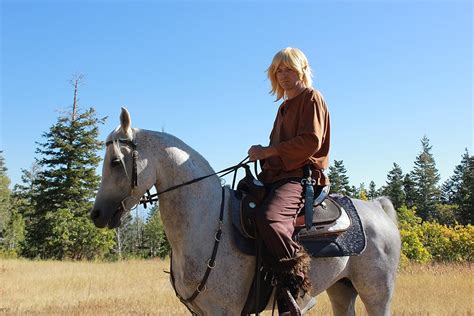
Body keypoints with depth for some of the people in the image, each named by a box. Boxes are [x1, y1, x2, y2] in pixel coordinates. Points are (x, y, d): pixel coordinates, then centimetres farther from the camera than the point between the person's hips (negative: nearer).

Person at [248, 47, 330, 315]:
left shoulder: (311, 97, 1)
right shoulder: (285, 106, 28)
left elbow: (311, 141, -13)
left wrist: (268, 151, -14)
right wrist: (263, 155, 11)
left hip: (301, 175, -10)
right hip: (275, 176, 10)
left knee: (269, 217, -37)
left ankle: (299, 291, -29)